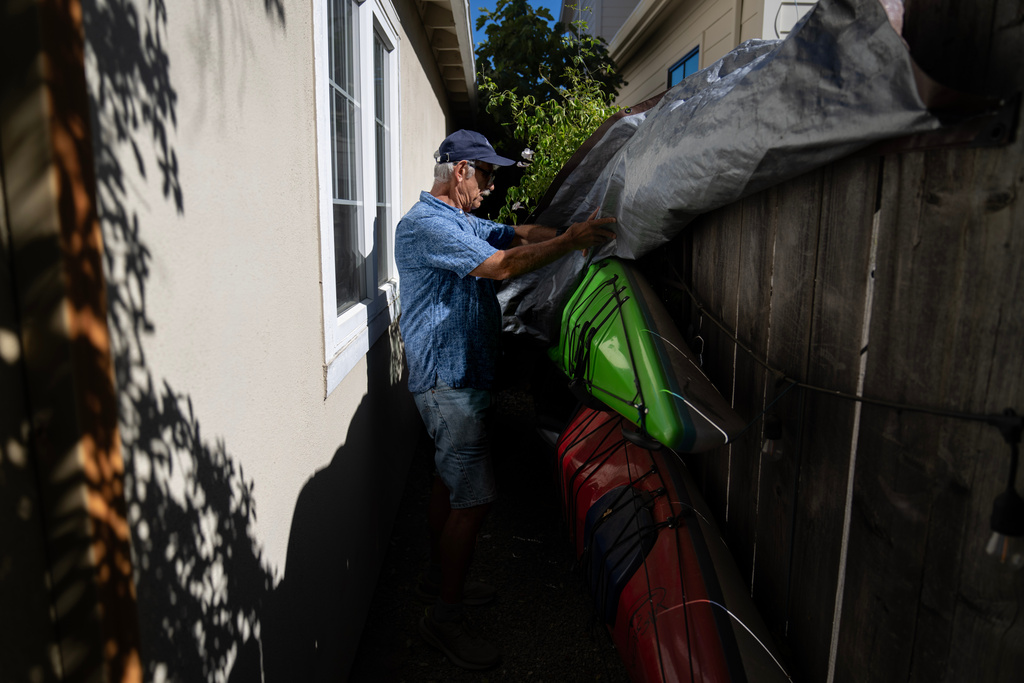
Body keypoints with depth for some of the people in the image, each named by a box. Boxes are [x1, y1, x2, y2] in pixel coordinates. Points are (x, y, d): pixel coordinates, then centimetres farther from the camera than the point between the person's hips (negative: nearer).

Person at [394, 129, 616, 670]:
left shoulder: (462, 222, 18)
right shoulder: (425, 224, -16)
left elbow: (519, 234, 14)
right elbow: (501, 265, -24)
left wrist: (567, 234, -2)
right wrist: (571, 242, -22)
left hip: (458, 377, 11)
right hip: (448, 381, -11)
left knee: (450, 481, 19)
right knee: (475, 496, -8)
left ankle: (440, 576, 35)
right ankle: (444, 616, 5)